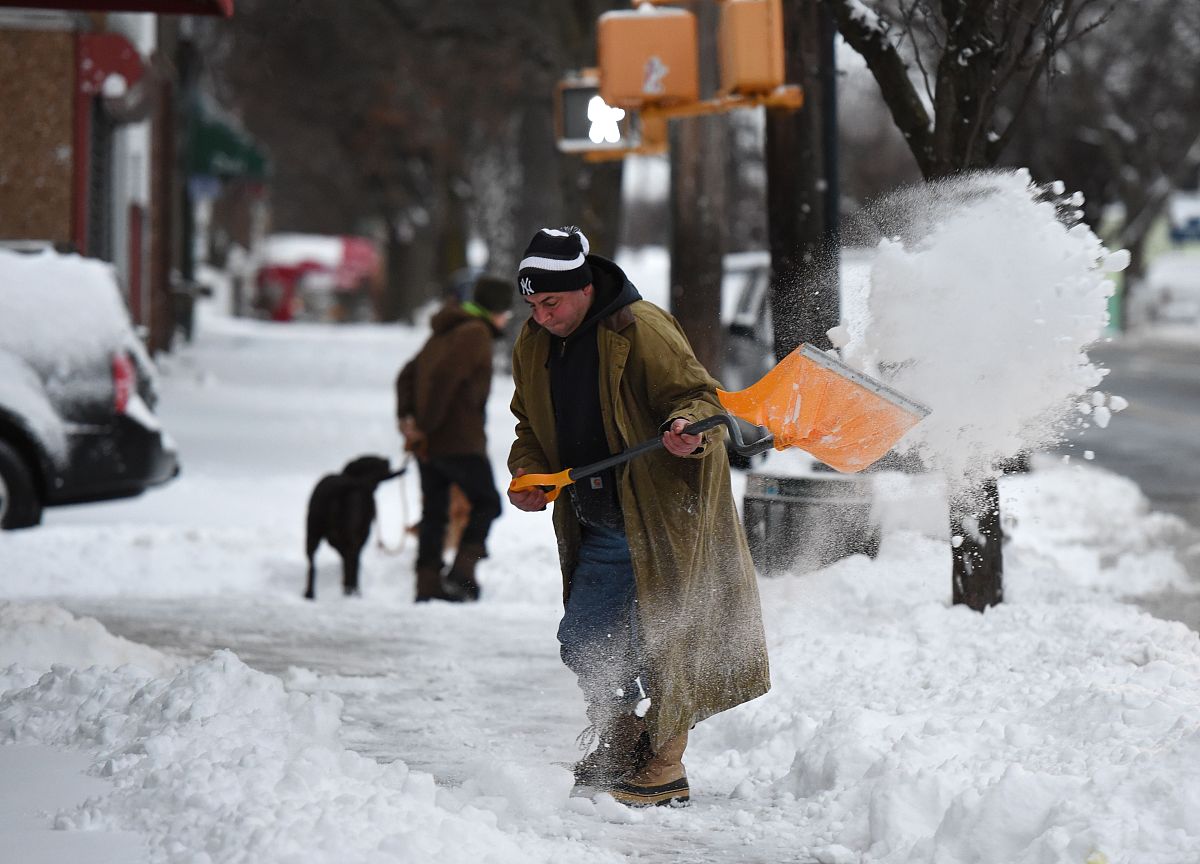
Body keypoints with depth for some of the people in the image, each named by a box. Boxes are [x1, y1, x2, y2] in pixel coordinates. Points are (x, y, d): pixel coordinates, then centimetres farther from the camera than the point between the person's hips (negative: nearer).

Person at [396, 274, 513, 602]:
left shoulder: (445, 332, 20)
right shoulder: (475, 334, -11)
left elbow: (407, 374, 17)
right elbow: (444, 378, -23)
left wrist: (406, 416, 5)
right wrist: (426, 426, -18)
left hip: (427, 441, 9)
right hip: (460, 439, -8)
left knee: (434, 513, 11)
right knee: (487, 502, 3)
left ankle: (428, 585, 10)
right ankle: (461, 572, -8)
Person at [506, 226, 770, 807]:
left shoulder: (641, 329, -17)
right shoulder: (533, 346, 5)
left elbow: (698, 395, -16)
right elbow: (533, 426, 17)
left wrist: (688, 429, -37)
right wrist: (529, 469, -3)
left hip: (665, 511, -7)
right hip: (599, 524, 7)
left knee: (662, 638, -4)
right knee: (584, 643, 9)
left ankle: (664, 768, 8)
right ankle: (619, 751, 27)